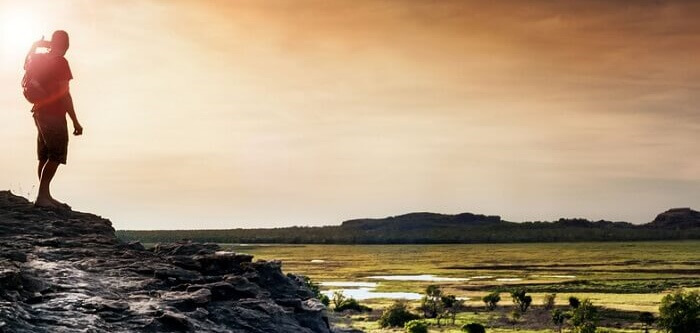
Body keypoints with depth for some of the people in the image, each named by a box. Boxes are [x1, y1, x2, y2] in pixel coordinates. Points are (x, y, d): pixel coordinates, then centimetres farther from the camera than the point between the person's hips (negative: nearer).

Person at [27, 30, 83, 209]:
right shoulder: (61, 62, -11)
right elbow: (64, 94, -15)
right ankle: (42, 196, -15)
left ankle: (45, 196, 14)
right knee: (56, 156, -9)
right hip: (54, 114, -9)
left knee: (45, 157, 12)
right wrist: (75, 121, -13)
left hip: (40, 112, 9)